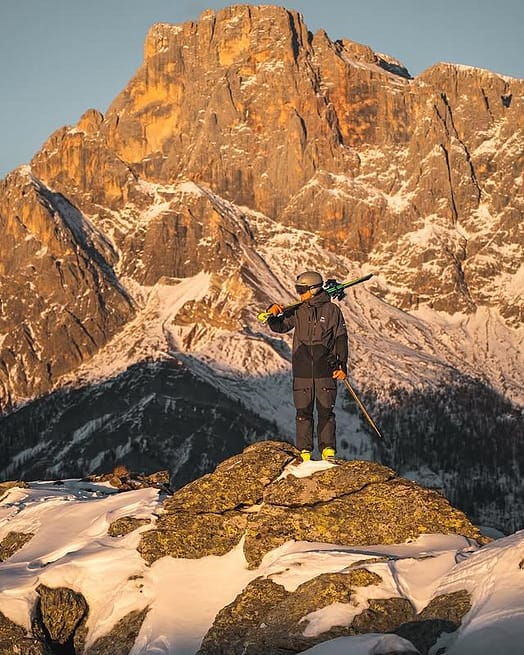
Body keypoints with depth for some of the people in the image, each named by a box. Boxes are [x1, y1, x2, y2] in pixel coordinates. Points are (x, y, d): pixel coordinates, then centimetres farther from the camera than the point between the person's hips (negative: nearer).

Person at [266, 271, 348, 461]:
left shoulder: (331, 310, 1)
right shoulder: (298, 311, 7)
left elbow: (341, 339, 3)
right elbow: (279, 326, 11)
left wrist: (343, 366, -2)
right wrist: (273, 314, -11)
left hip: (325, 370, -2)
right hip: (302, 370, 2)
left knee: (326, 410, 1)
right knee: (303, 411, 2)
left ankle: (328, 449, 9)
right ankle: (304, 451, 8)